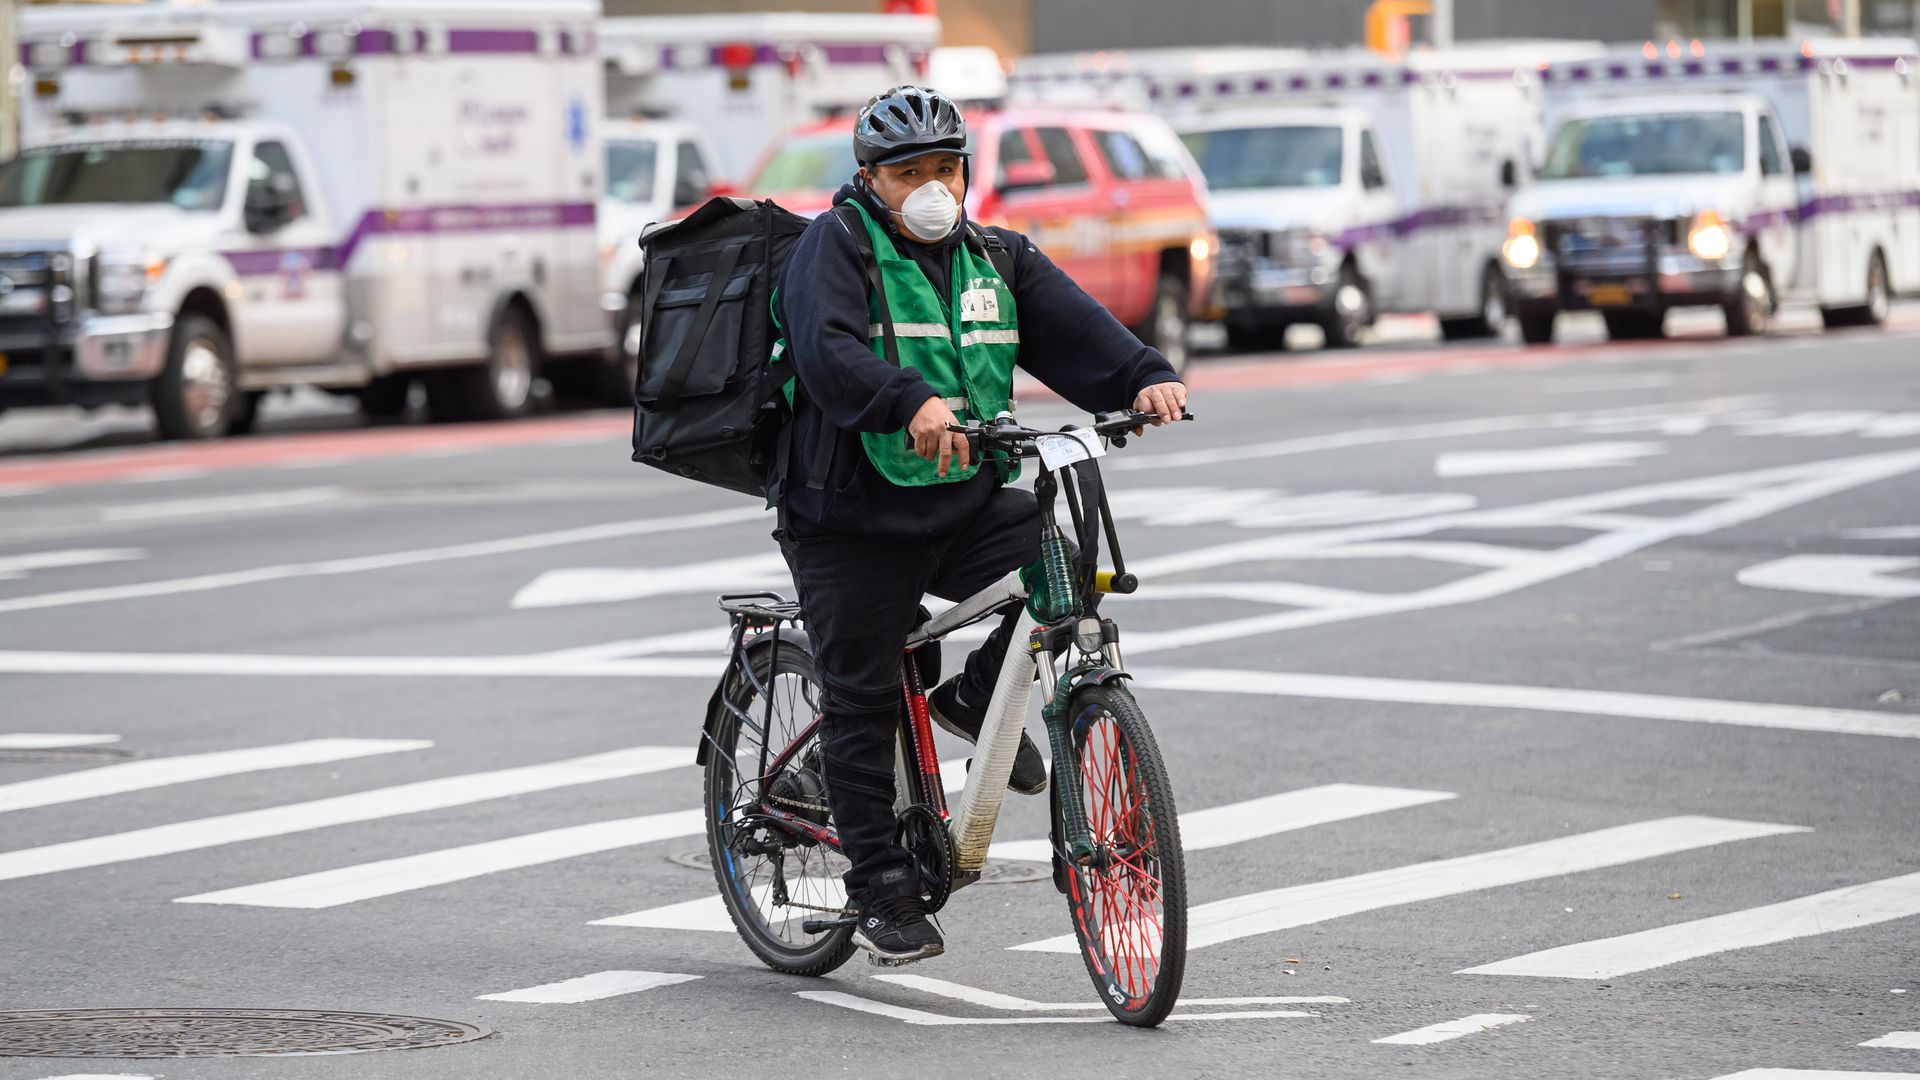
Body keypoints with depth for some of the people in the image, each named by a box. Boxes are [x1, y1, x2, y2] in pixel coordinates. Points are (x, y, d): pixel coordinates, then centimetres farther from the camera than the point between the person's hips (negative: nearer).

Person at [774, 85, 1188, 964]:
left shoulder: (995, 259, 11)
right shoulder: (836, 247, -6)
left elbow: (1073, 328, -3)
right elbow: (828, 351, -24)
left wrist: (1143, 377, -23)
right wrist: (913, 403, -42)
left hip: (966, 503, 4)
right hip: (855, 518, -4)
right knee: (862, 702, -1)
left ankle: (975, 697, 7)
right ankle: (882, 893, 11)